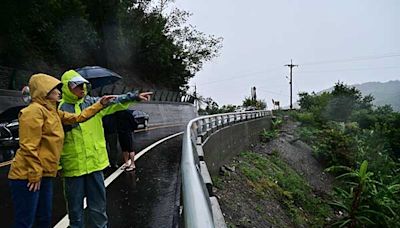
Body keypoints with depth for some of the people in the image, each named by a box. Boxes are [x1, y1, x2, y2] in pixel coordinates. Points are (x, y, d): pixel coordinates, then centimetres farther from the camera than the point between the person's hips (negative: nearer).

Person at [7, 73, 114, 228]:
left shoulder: (53, 112, 16)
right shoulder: (34, 110, -13)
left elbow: (78, 117, 23)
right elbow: (29, 146, -19)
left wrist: (100, 103, 22)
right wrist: (34, 174, -18)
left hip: (44, 174, 9)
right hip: (28, 176, -9)